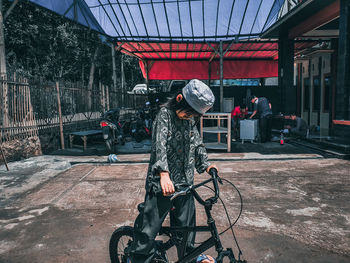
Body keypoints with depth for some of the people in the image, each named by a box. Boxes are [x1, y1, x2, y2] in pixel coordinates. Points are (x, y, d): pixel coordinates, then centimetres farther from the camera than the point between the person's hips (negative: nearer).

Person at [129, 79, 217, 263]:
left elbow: (197, 143, 20)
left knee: (186, 228, 17)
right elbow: (159, 144, -24)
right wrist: (164, 173, -37)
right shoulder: (165, 114, -11)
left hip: (185, 184, 6)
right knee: (148, 231, 1)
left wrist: (205, 164, 6)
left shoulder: (190, 120, 10)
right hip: (162, 184, -6)